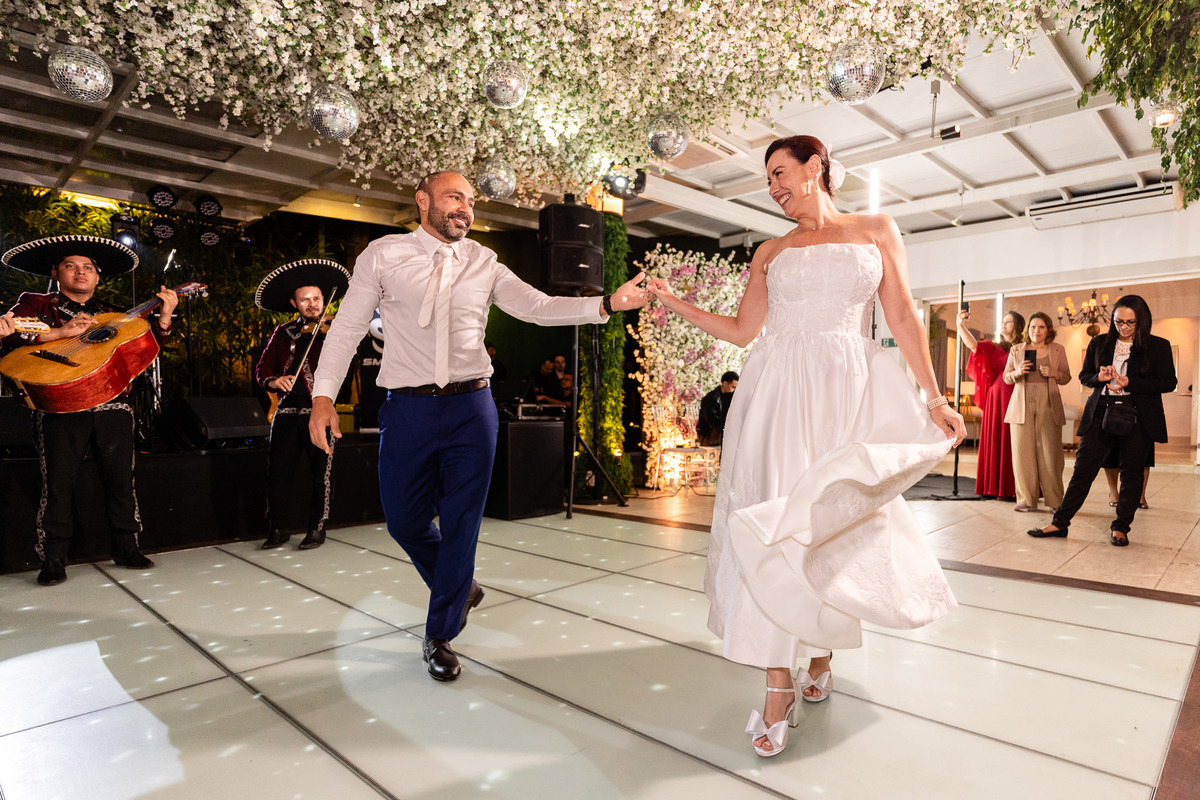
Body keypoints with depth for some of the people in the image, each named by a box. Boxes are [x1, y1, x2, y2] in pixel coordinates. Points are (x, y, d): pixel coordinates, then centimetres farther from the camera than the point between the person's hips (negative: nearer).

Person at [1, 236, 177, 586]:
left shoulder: (114, 315, 20)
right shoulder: (36, 303, 13)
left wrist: (164, 315, -3)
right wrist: (61, 332, -15)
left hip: (113, 406, 3)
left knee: (121, 479, 4)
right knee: (58, 483, -1)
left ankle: (126, 548, 14)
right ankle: (54, 560, 9)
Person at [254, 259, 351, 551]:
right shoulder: (282, 333, 15)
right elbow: (263, 367, 13)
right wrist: (273, 381, -9)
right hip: (287, 409, 3)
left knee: (321, 472, 2)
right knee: (277, 472, 4)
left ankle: (317, 529, 15)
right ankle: (278, 529, 19)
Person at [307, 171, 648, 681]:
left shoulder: (484, 263, 6)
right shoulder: (382, 255, 3)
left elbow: (538, 307, -5)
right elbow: (347, 327, 2)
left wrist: (606, 304, -18)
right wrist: (324, 394, -8)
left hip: (470, 408, 1)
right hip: (408, 409, 0)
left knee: (461, 523, 3)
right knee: (404, 519, 8)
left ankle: (440, 636, 23)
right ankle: (459, 591, 39)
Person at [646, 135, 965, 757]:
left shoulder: (877, 231, 11)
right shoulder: (770, 252, 15)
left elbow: (903, 318, 7)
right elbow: (741, 330, 14)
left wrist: (933, 396, 1)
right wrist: (674, 304, 6)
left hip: (850, 392, 0)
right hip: (780, 394, 1)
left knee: (838, 526, 3)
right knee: (774, 523, -8)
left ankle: (821, 656, 25)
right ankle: (779, 685, -1)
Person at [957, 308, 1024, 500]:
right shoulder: (993, 348, 12)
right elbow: (973, 345, -7)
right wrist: (961, 325, -21)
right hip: (996, 399, 2)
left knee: (1012, 443, -3)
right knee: (994, 441, 2)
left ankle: (1011, 489, 1)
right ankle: (993, 488, 5)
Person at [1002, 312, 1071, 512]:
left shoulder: (1058, 350, 11)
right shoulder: (1016, 350, 11)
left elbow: (1067, 377, 12)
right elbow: (1006, 377, 11)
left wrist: (1054, 373, -9)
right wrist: (1017, 372, -10)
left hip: (1048, 406, 0)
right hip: (1022, 405, 1)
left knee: (1050, 452, -4)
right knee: (1023, 452, -3)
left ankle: (1055, 500, 5)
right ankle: (1027, 500, 4)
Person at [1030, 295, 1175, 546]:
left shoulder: (1158, 346, 1)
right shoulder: (1099, 343, 9)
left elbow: (1168, 383, -3)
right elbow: (1084, 375, 16)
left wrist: (1129, 383, -14)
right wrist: (1099, 377, -6)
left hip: (1137, 418, -1)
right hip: (1101, 414, 2)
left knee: (1132, 473, 6)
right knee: (1083, 468, 0)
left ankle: (1120, 527, 18)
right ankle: (1060, 523, 4)